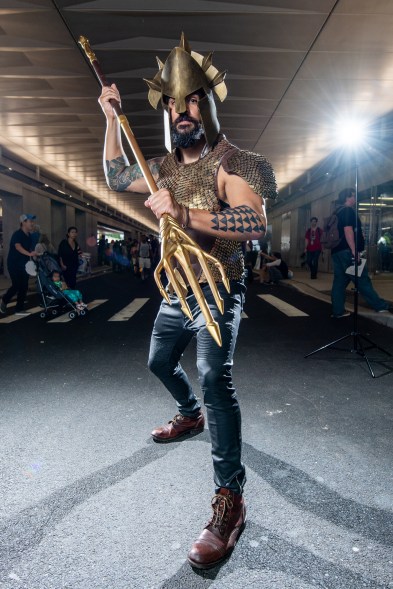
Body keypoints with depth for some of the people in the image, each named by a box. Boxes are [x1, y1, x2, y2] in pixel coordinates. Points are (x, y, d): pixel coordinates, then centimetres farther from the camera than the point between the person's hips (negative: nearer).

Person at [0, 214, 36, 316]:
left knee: (24, 287, 5)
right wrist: (29, 254, -48)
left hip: (24, 264, 8)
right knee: (16, 285, -9)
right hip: (14, 264, -8)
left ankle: (19, 309, 12)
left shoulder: (28, 235, 9)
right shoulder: (17, 234, -17)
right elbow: (18, 247, -34)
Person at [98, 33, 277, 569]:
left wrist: (184, 213, -36)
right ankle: (191, 416, 50)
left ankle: (230, 499, -18)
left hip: (218, 293, -8)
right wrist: (112, 118, 13)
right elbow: (116, 178, 20)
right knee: (160, 362, 22)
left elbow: (256, 223, -30)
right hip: (176, 291, 8)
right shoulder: (166, 167, 9)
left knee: (214, 376, -26)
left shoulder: (231, 162, -14)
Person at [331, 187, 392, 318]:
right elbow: (348, 230, -18)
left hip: (337, 252, 9)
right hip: (347, 251, -9)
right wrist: (354, 251, -22)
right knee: (362, 280, -6)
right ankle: (381, 306, 0)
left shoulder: (338, 212, 22)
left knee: (339, 281, 6)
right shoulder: (348, 211, -7)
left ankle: (338, 311, 5)